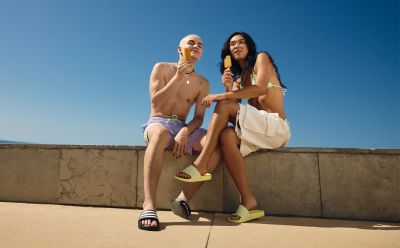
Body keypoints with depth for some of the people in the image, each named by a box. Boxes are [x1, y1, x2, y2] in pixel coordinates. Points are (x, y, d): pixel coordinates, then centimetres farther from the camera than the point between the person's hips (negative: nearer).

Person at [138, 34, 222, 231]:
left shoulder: (202, 83, 11)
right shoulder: (162, 68, 6)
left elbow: (198, 118, 2)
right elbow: (156, 103, -6)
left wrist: (185, 132, -19)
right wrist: (178, 77, -12)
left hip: (183, 126, 3)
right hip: (158, 123, -2)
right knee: (161, 133, -41)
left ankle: (184, 197, -25)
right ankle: (149, 206, -45)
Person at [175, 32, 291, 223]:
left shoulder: (261, 58, 7)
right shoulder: (238, 79, 23)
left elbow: (260, 88, -13)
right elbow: (233, 104, 7)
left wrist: (224, 96, -21)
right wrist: (228, 88, -11)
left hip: (276, 126, -5)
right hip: (259, 128, 5)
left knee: (224, 105, -23)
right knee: (226, 136, -27)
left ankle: (200, 165, -24)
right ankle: (247, 201, -27)